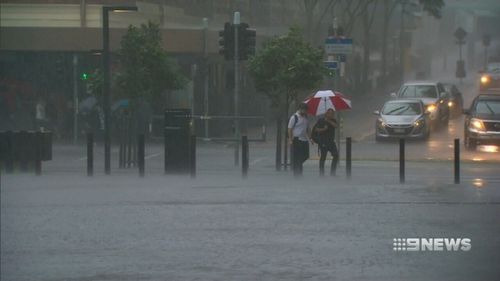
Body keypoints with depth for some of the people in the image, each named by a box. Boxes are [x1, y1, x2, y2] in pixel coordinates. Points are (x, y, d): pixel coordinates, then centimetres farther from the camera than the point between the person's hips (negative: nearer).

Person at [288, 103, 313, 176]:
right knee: (296, 157, -4)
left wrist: (310, 138, 14)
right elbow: (290, 129, -10)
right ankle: (296, 173, -1)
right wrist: (290, 140, -16)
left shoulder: (305, 117, 14)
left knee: (305, 156, 7)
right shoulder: (294, 117, -8)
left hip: (304, 140, 7)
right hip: (297, 139, -7)